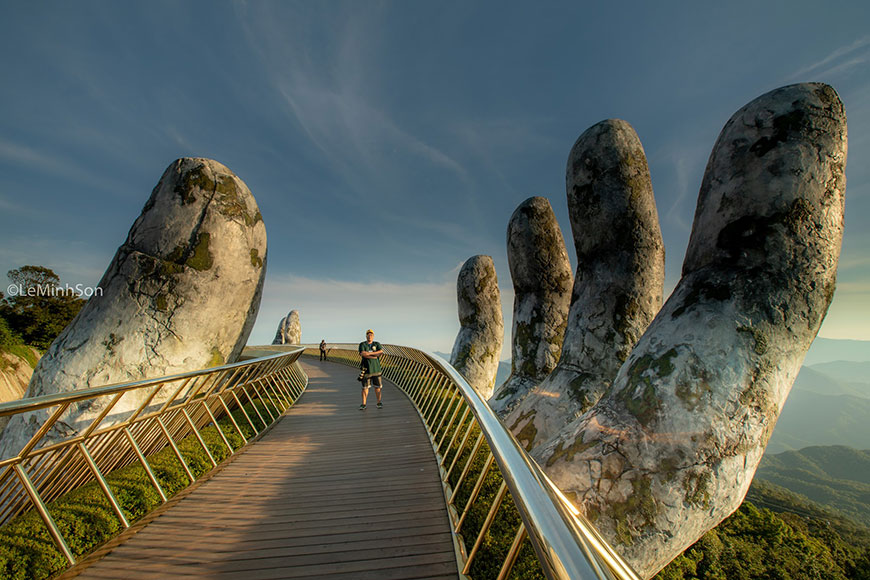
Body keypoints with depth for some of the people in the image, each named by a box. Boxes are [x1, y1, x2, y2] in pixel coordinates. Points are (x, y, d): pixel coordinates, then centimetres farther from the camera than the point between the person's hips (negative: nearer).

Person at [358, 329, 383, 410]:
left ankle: (379, 403, 15)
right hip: (366, 368, -2)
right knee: (365, 387, 2)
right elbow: (363, 354, -16)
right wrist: (375, 356, -14)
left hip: (376, 368, 2)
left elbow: (381, 352, -10)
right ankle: (363, 404, 10)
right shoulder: (362, 344, 1)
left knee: (377, 386, 5)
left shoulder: (377, 344, 8)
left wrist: (370, 353, -16)